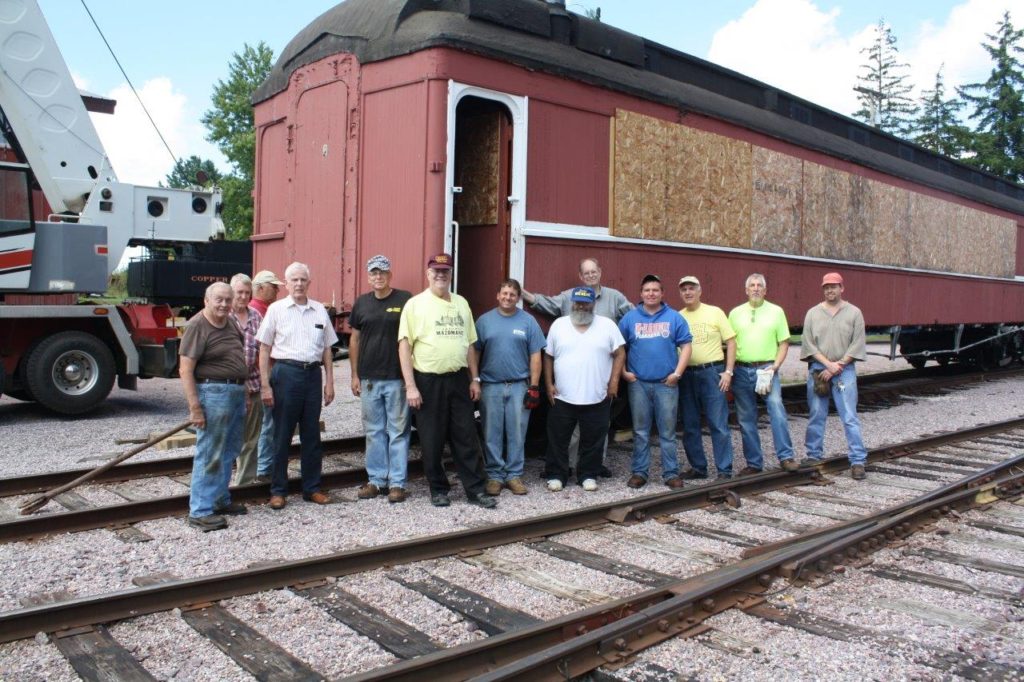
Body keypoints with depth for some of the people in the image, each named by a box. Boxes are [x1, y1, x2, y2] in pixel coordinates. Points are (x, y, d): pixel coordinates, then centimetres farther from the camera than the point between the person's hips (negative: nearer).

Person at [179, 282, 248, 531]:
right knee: (209, 454, -5)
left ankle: (221, 500, 29)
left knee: (229, 451, 16)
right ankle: (200, 511, 2)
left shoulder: (231, 322, 11)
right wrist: (194, 407, -22)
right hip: (213, 393, -9)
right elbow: (185, 370, -17)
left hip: (237, 391, 9)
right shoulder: (196, 326, -13)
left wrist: (245, 390, 19)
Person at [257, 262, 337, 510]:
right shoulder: (276, 309, 2)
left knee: (311, 434, 9)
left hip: (313, 373, 3)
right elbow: (264, 349, 1)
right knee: (282, 435, 3)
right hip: (286, 372, -3)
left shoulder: (320, 311, 10)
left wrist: (329, 382, 9)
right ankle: (278, 490, 13)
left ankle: (312, 488, 18)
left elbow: (327, 349, 14)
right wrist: (265, 385, -5)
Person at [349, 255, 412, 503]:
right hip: (369, 378, 4)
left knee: (398, 432, 3)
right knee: (374, 432, 11)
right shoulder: (361, 303, 8)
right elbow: (355, 339, 14)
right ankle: (376, 480, 21)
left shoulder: (405, 300, -3)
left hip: (398, 379, -4)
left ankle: (397, 483, 10)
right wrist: (354, 375, 9)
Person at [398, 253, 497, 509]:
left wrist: (474, 379, 9)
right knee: (432, 441, 5)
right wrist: (410, 385, -14)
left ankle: (475, 490, 14)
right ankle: (438, 490, 19)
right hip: (428, 380, -4)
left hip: (459, 379, 4)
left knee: (466, 438, 7)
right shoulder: (415, 304, -4)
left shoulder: (461, 303, 11)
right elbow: (405, 345, -8)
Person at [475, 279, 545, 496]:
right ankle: (494, 475, 16)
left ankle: (514, 474, 16)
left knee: (517, 434, 5)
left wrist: (534, 387, -3)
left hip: (519, 386, 0)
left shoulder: (528, 321, 3)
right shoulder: (484, 320, 4)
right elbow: (475, 353, 5)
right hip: (490, 386, 0)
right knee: (492, 435, 5)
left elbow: (535, 356, 2)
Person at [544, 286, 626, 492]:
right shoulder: (558, 325, 4)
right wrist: (549, 384, 1)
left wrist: (614, 380, -8)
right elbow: (548, 357, 8)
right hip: (562, 398, 1)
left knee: (592, 441, 9)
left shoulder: (607, 325, 1)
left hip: (597, 399, 0)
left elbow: (619, 354, 1)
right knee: (558, 439, 6)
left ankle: (588, 476, 22)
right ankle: (555, 475, 19)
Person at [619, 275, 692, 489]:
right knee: (640, 431, 7)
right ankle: (639, 472, 15)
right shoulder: (630, 318, 5)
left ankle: (671, 473, 12)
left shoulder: (674, 318, 3)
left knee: (667, 431, 4)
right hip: (638, 383, 1)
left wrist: (677, 373, -6)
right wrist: (623, 372, 0)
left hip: (666, 383, -1)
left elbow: (685, 346, 2)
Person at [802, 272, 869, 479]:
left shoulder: (854, 313, 3)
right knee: (816, 416, 7)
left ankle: (858, 460, 0)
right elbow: (809, 344, 0)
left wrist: (837, 366, -9)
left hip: (845, 369, -2)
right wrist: (828, 364, -10)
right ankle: (813, 456, 17)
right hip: (818, 369, 2)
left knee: (850, 417, -3)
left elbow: (857, 344, -2)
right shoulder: (813, 313, 6)